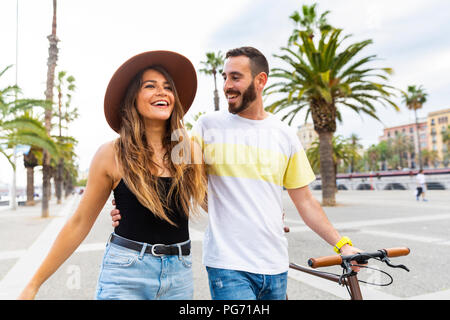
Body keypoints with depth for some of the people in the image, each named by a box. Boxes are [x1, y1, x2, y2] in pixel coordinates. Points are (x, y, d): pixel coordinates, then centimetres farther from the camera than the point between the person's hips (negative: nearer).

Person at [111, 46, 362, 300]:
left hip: (275, 266, 3)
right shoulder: (209, 125, -2)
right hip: (228, 264, -3)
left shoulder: (285, 135, 4)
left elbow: (305, 202, 8)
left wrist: (342, 244, 4)